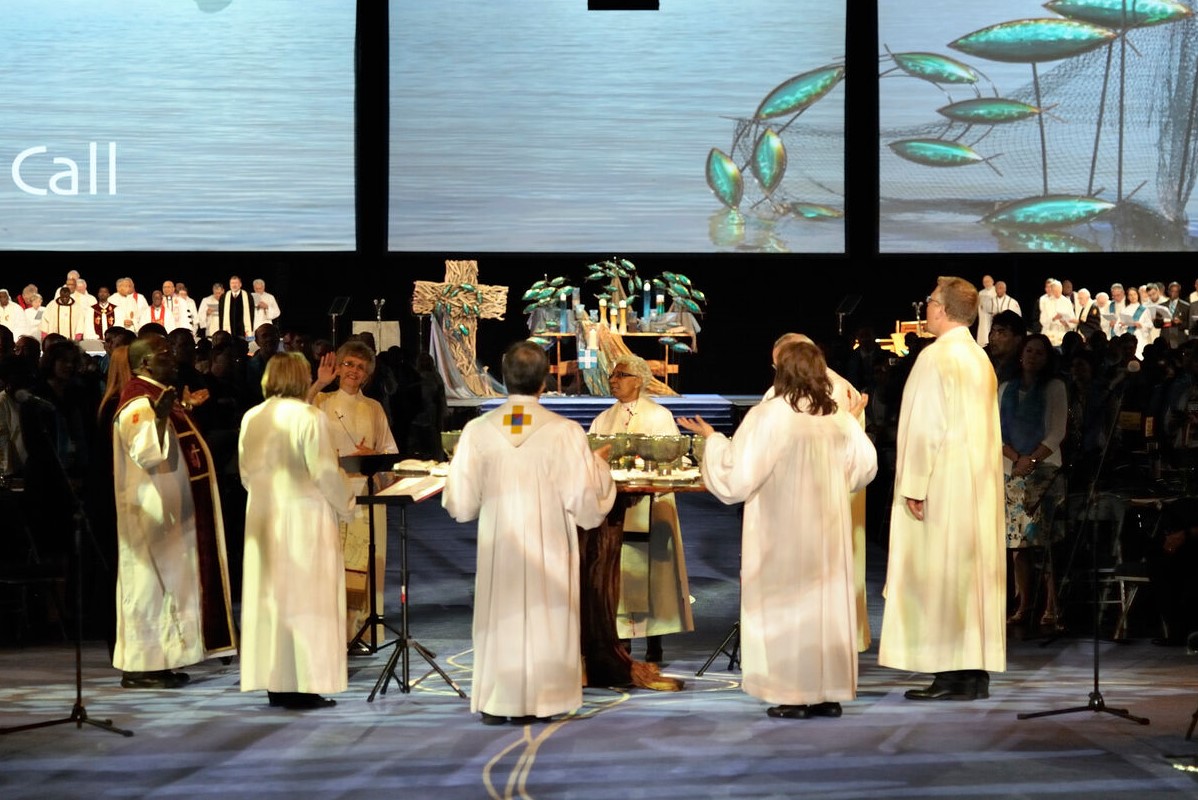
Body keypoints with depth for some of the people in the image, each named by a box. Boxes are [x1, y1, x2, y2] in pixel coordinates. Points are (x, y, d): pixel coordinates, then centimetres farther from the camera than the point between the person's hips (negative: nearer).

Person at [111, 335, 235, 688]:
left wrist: (184, 409, 26)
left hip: (169, 510, 11)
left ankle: (157, 661, 17)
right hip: (152, 512, -11)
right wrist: (161, 416, -39)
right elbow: (146, 454, -30)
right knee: (150, 583, -7)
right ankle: (141, 667, -3)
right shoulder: (139, 405, -17)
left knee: (166, 581, 12)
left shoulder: (157, 398, 13)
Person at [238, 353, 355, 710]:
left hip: (264, 517, 5)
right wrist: (345, 503, 2)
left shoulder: (251, 419, 3)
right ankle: (305, 685, -2)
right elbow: (325, 472, -13)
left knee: (269, 598, 9)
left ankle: (275, 685, 12)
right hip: (305, 517, -5)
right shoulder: (309, 417, -13)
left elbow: (246, 472, 9)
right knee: (305, 599, -1)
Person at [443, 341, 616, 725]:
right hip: (549, 552, -1)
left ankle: (495, 703, 15)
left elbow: (460, 505, -4)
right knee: (544, 621, 10)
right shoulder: (566, 432, -12)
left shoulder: (477, 430, -8)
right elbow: (587, 507, -10)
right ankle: (538, 700, 13)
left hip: (498, 549, 1)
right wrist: (599, 463, 7)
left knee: (498, 621, 13)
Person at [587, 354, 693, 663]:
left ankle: (653, 643, 1)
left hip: (649, 507, -4)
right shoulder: (603, 420, 17)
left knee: (648, 570, -5)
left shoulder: (659, 417, 3)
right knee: (615, 575, 0)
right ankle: (619, 640, 4)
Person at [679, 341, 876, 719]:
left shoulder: (767, 417, -15)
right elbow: (864, 467, 14)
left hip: (782, 529, -5)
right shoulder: (839, 419, 1)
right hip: (827, 528, 5)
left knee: (785, 603, 3)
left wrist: (712, 440, 0)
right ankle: (829, 692, 13)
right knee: (827, 601, 11)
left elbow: (737, 476, -14)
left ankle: (794, 696, 2)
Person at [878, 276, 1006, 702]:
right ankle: (977, 672, 10)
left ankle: (951, 677, -6)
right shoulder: (981, 359, 13)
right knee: (976, 570, 8)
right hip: (980, 486, 8)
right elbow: (985, 426, 16)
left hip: (944, 486, -8)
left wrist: (915, 487, -15)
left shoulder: (935, 357, -12)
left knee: (939, 575, -5)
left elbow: (927, 426, -17)